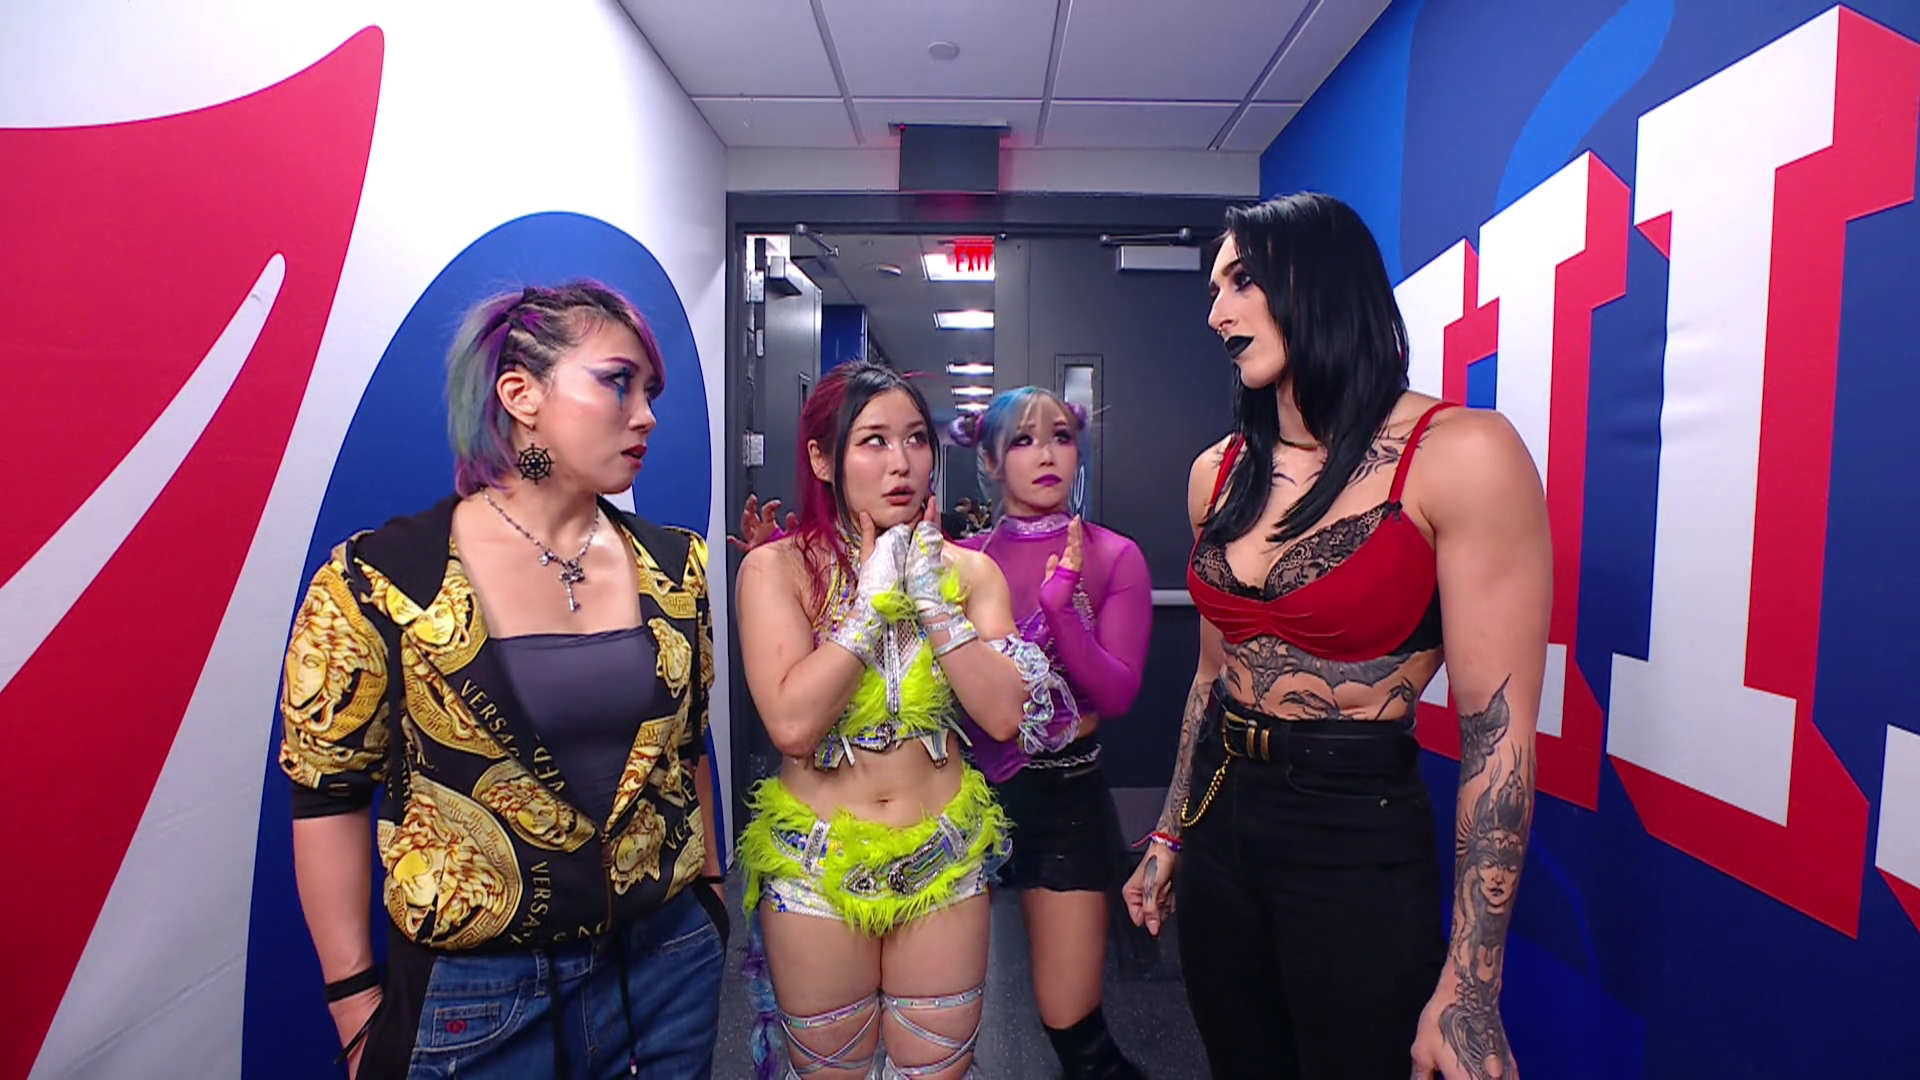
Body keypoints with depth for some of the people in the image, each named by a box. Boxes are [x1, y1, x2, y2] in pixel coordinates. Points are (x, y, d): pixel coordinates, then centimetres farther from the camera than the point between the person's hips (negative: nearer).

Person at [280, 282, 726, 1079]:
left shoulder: (672, 564, -2)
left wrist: (709, 888, 11)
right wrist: (358, 1009, -3)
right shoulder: (380, 580, -12)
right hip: (470, 996, -3)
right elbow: (326, 792, -6)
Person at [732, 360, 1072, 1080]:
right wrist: (875, 599, -20)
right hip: (817, 864, -1)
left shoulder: (968, 570, -3)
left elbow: (1003, 716, -14)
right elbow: (792, 723, -24)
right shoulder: (776, 568, -12)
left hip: (945, 860, 2)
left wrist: (933, 597, -18)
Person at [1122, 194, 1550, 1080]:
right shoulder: (1219, 472, 3)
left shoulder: (1459, 456, -14)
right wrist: (1170, 836, 14)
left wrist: (1468, 989, -13)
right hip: (1220, 821, 5)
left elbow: (1498, 726, -14)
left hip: (1363, 840, -5)